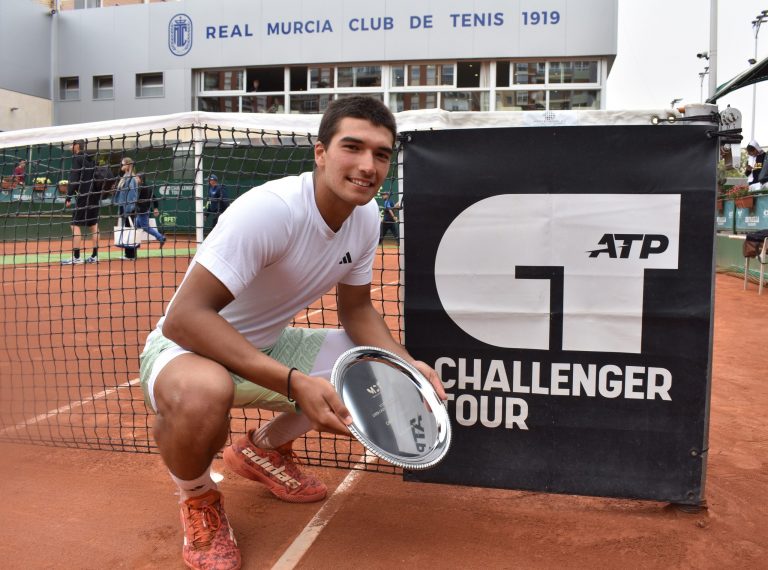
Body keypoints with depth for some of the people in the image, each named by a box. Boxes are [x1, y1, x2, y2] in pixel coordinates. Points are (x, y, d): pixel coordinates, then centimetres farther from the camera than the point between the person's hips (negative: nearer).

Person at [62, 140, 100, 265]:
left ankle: (76, 257, -13)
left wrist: (68, 197, -14)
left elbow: (73, 179, -13)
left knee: (75, 225, -7)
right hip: (95, 194, 8)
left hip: (84, 195, -8)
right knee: (93, 224, 10)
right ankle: (94, 256, 11)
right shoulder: (91, 159, 16)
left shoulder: (77, 158, -6)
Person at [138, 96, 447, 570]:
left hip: (268, 345, 7)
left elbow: (357, 309, 5)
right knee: (205, 392, -41)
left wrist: (406, 364, -14)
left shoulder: (366, 215, -6)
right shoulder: (269, 210, -30)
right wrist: (294, 382, -42)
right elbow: (183, 317, -35)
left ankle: (265, 448, 20)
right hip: (186, 347, -7)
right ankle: (198, 498, -2)